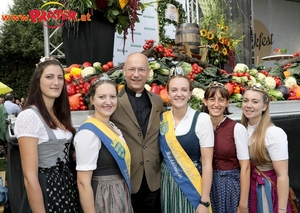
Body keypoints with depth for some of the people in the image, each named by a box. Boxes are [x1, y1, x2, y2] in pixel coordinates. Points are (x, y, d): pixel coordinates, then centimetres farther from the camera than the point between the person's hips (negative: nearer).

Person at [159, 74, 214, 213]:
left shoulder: (202, 119, -10)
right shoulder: (161, 120, 0)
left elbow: (207, 163, -11)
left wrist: (204, 202, -13)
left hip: (192, 185, -3)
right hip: (166, 184, 3)